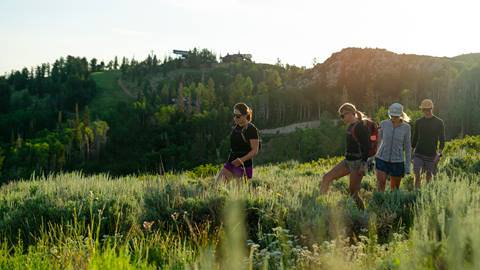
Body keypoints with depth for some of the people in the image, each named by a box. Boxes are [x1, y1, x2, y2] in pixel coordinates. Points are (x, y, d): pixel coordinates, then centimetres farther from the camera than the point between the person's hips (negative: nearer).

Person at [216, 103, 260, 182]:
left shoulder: (252, 129, -11)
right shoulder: (235, 128, 11)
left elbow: (255, 150, -14)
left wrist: (242, 160, -25)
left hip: (244, 166, -7)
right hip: (231, 163, 7)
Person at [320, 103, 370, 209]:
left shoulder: (360, 126, -15)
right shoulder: (350, 126, 12)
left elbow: (366, 146, -19)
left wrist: (363, 166, -21)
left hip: (358, 162, -9)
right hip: (348, 161, 9)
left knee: (352, 192, -2)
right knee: (327, 178, 3)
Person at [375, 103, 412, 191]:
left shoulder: (406, 127, -4)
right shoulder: (384, 124, -2)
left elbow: (407, 147, 2)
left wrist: (407, 166, 0)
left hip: (397, 161, 0)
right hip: (382, 158, 0)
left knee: (395, 188, 8)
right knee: (380, 183, -17)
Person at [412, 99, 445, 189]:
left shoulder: (439, 122, -1)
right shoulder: (418, 122, 5)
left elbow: (442, 140, -2)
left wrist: (439, 153, -15)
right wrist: (412, 150, 14)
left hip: (431, 155, -1)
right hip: (418, 154, 1)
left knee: (429, 176, 4)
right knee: (417, 175, -12)